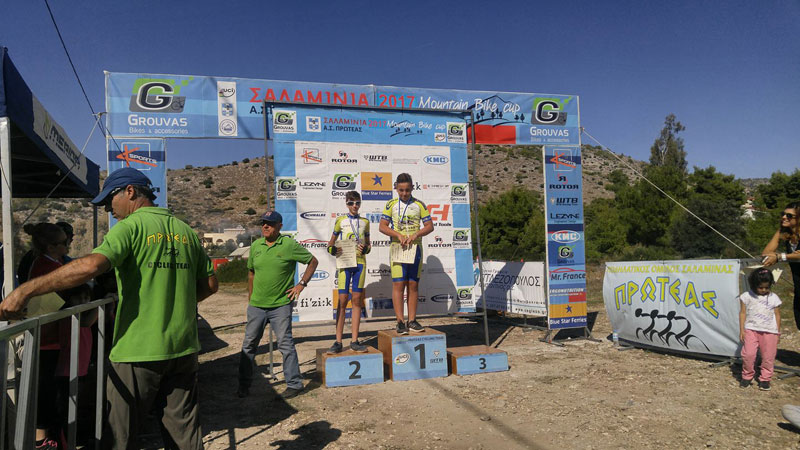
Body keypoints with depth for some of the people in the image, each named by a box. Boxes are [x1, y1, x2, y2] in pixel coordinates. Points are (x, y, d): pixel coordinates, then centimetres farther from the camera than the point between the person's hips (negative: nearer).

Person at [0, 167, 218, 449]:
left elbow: (91, 265, -24)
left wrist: (25, 291, -20)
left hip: (139, 351, -5)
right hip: (183, 348, 6)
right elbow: (209, 284, 12)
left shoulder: (132, 226, -8)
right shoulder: (186, 231, 10)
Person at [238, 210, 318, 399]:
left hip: (281, 305, -5)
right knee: (249, 344, 10)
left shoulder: (290, 245, -8)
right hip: (256, 305, 5)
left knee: (285, 344, -2)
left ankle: (294, 384, 10)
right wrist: (250, 298, 16)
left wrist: (301, 284, -6)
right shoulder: (255, 246, 6)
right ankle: (244, 385, 25)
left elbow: (313, 261, 1)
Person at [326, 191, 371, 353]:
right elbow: (330, 243, 11)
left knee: (357, 300, 2)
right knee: (342, 300, -4)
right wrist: (333, 250, -11)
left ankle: (354, 341, 8)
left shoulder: (365, 222, 14)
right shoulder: (340, 221, 8)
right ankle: (338, 342, 1)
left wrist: (366, 248, -4)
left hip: (360, 262, 2)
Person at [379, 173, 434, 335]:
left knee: (413, 285, 4)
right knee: (398, 284, -6)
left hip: (415, 248, 2)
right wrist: (398, 235, -16)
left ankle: (412, 320, 11)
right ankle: (400, 322, -3)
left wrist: (416, 234, -13)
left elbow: (429, 226, 4)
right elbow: (382, 226, -1)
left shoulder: (419, 205, 6)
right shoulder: (391, 204, 4)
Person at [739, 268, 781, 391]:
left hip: (769, 331, 1)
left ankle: (765, 378, 20)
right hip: (751, 329, -1)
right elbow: (742, 313, 3)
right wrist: (742, 330, -1)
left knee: (768, 356, 5)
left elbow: (777, 315, 9)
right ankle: (747, 376, 10)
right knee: (748, 354, -8)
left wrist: (778, 332, 8)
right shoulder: (747, 296, 1)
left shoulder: (774, 298, 4)